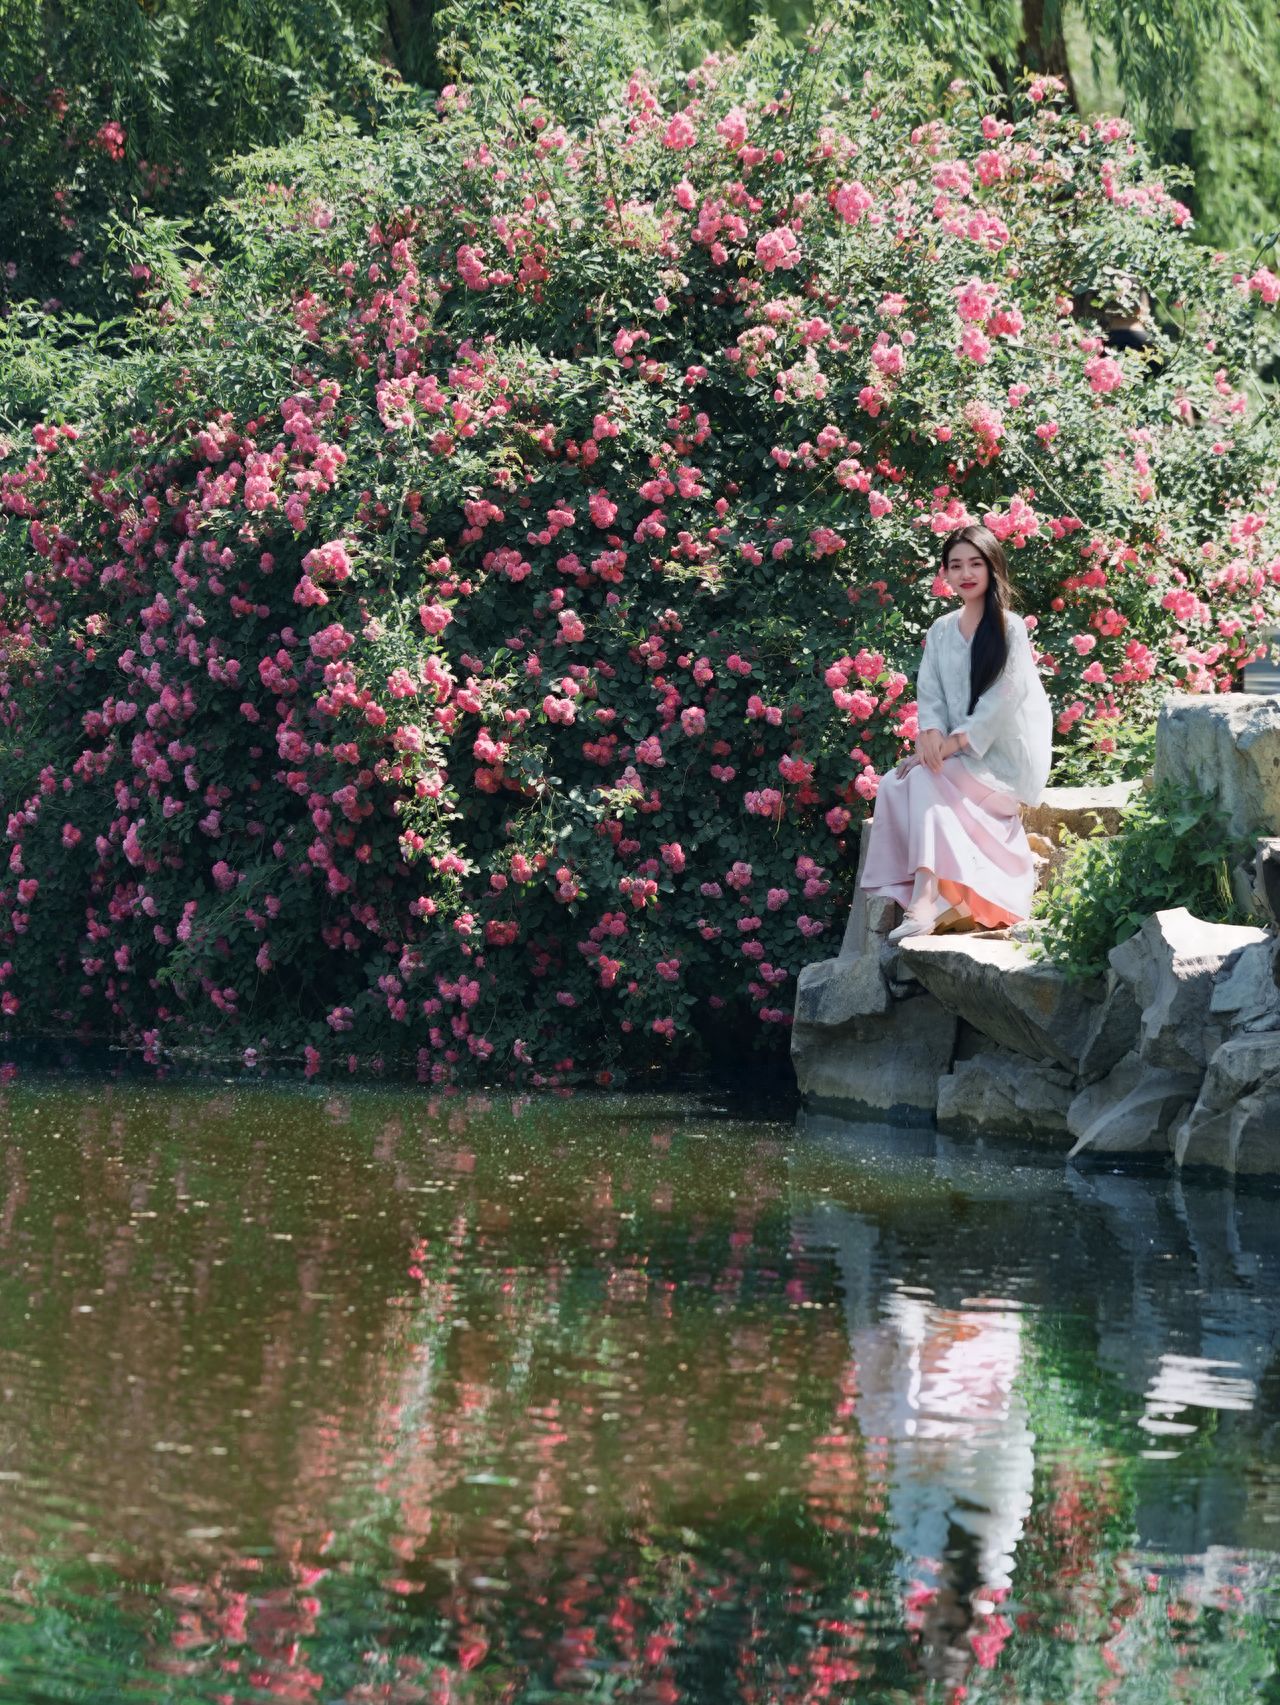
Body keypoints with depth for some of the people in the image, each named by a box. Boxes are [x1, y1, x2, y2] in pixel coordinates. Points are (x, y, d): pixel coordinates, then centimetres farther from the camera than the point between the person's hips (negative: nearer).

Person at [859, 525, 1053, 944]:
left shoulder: (1009, 628, -6)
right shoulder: (941, 631, 12)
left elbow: (1000, 700, -14)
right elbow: (930, 693, 5)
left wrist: (951, 745, -23)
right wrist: (931, 734, -18)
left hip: (1003, 760, -6)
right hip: (957, 756, 6)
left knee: (923, 779, -30)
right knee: (894, 784, -22)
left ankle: (926, 898, -40)